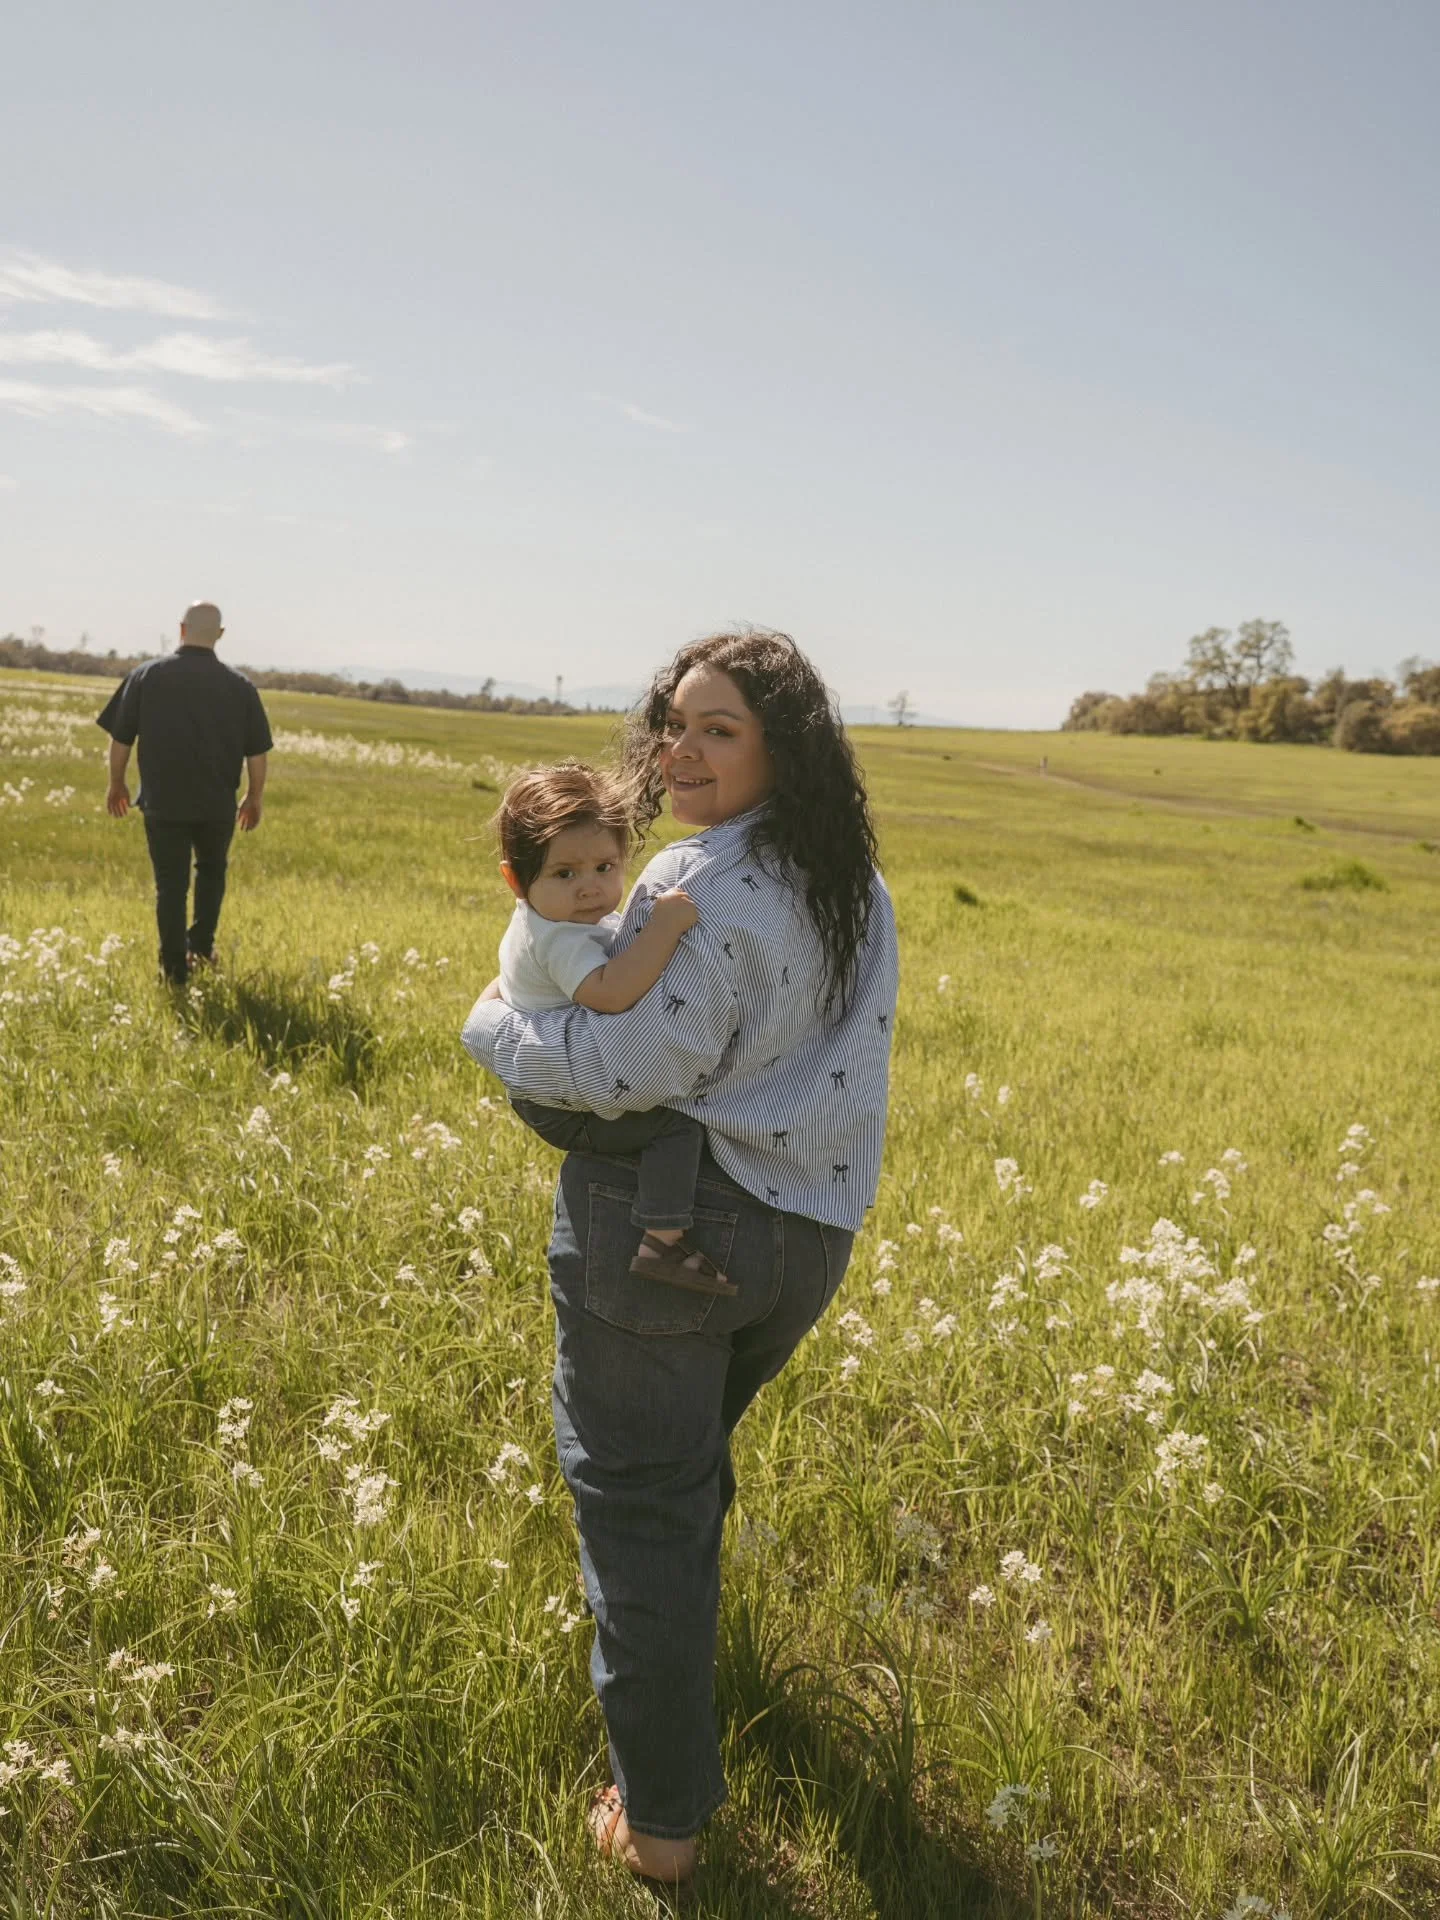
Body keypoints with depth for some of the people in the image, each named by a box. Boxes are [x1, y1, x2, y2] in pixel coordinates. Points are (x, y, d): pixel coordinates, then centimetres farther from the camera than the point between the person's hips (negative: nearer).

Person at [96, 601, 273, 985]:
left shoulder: (146, 675, -4)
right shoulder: (239, 685, -3)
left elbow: (120, 738, 0)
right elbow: (258, 752, 0)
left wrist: (117, 784, 14)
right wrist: (254, 798, 13)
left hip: (163, 802, -1)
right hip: (218, 804, 1)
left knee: (171, 885, 6)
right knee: (212, 870, 24)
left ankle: (176, 969, 7)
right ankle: (201, 946, 19)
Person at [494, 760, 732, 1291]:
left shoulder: (537, 921, 6)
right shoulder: (562, 940, -29)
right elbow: (609, 992, -46)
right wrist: (664, 925, -47)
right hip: (571, 1113, -11)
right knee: (679, 1119, -26)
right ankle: (665, 1241, -25)